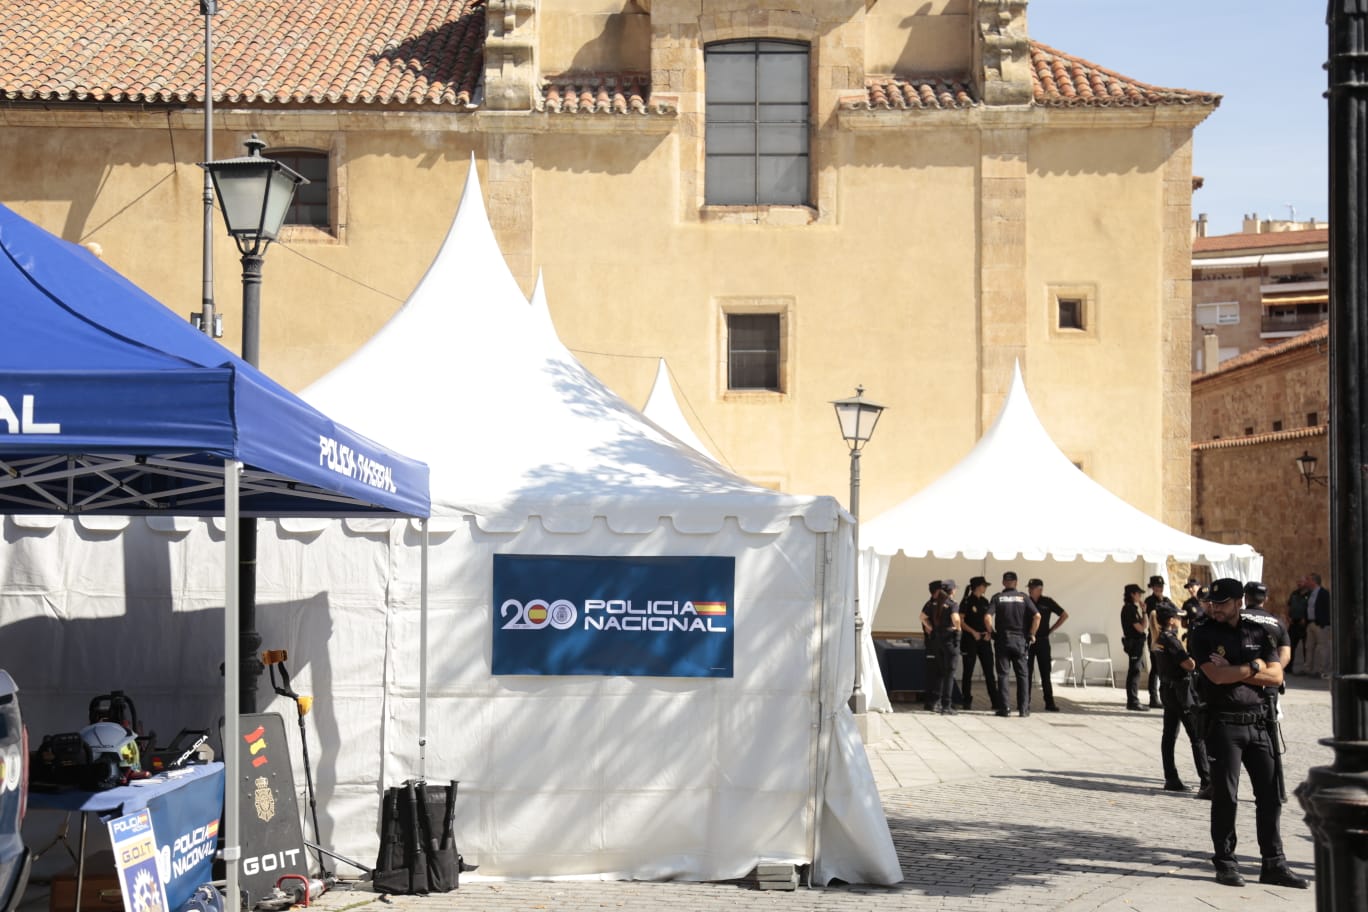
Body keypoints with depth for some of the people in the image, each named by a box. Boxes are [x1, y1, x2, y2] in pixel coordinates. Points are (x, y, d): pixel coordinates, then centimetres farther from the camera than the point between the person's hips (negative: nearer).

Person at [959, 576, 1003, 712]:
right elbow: (961, 621, -8)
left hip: (984, 640, 5)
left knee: (989, 671, 2)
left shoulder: (984, 601, 12)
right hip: (970, 640, -5)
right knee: (968, 671, 1)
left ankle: (996, 701, 2)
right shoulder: (966, 601, -5)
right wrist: (973, 632, -17)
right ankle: (966, 702, 8)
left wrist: (988, 632, 0)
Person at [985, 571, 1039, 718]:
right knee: (1023, 674, 6)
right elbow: (1037, 616, -8)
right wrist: (1031, 634, 3)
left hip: (1002, 640, 0)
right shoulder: (1023, 597, 1)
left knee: (1002, 674, 4)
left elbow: (988, 617, -13)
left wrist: (992, 632, 1)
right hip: (1020, 640, 0)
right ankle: (1024, 709, 4)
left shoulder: (997, 598, 0)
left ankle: (1004, 708, 1)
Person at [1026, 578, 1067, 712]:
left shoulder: (1047, 602, -1)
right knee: (1026, 673, 2)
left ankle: (1049, 703, 3)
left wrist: (1051, 630, 1)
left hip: (1042, 641, -1)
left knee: (1045, 673, 1)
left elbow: (1064, 615, 5)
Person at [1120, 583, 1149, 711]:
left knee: (1134, 672, 14)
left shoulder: (1131, 608, 15)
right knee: (1134, 673, -7)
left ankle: (1132, 701, 19)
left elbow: (1141, 627, 12)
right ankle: (1133, 702, -6)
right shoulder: (1130, 609, -16)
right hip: (1135, 643, -10)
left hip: (1136, 644, 10)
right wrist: (1144, 612, -8)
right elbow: (1141, 628, -19)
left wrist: (1142, 611, 3)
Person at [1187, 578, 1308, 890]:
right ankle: (1225, 863, 10)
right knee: (1225, 796, 0)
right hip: (1224, 724, -4)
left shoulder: (1258, 633, 9)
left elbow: (1276, 676, 0)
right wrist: (1254, 667, -5)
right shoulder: (1203, 635, -2)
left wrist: (1233, 671, -9)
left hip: (1258, 723, 4)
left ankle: (1273, 864, 11)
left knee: (1269, 795, 5)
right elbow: (1217, 676, -16)